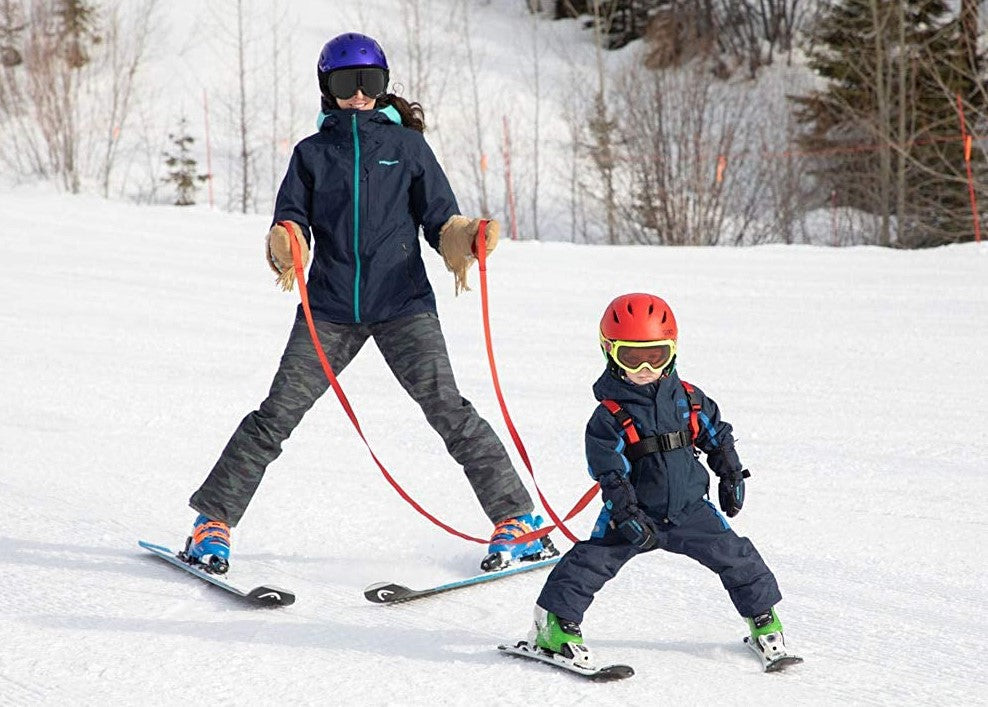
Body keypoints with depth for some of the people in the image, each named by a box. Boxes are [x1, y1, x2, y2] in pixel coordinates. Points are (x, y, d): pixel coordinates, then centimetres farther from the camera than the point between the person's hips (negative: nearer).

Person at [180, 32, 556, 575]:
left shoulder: (408, 147, 11)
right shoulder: (311, 153, 14)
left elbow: (441, 219, 7)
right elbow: (291, 220, 6)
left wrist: (467, 238, -16)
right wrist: (287, 246, -18)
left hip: (403, 302, -1)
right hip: (330, 305, 1)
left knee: (447, 410, -12)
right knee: (277, 413, -5)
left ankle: (518, 521, -6)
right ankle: (213, 521, 6)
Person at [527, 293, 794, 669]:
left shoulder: (689, 399, 1)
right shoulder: (609, 416, -12)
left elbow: (717, 436, 15)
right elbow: (609, 472, -15)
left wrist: (732, 477, 14)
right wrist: (627, 515, -23)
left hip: (690, 508, 3)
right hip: (635, 512, -3)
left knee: (736, 556, 1)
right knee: (594, 560, -15)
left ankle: (762, 617, 21)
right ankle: (556, 624, -3)